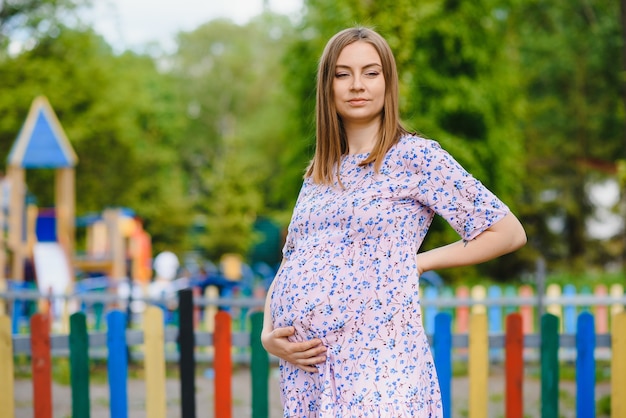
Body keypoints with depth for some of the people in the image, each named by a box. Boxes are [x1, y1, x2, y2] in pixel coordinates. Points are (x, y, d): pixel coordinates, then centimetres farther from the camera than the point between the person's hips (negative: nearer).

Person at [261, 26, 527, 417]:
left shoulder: (415, 156, -3)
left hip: (375, 366, -5)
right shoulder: (318, 174, 15)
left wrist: (416, 262, -4)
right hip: (304, 365, 6)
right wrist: (268, 334, 0)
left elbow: (509, 232, -4)